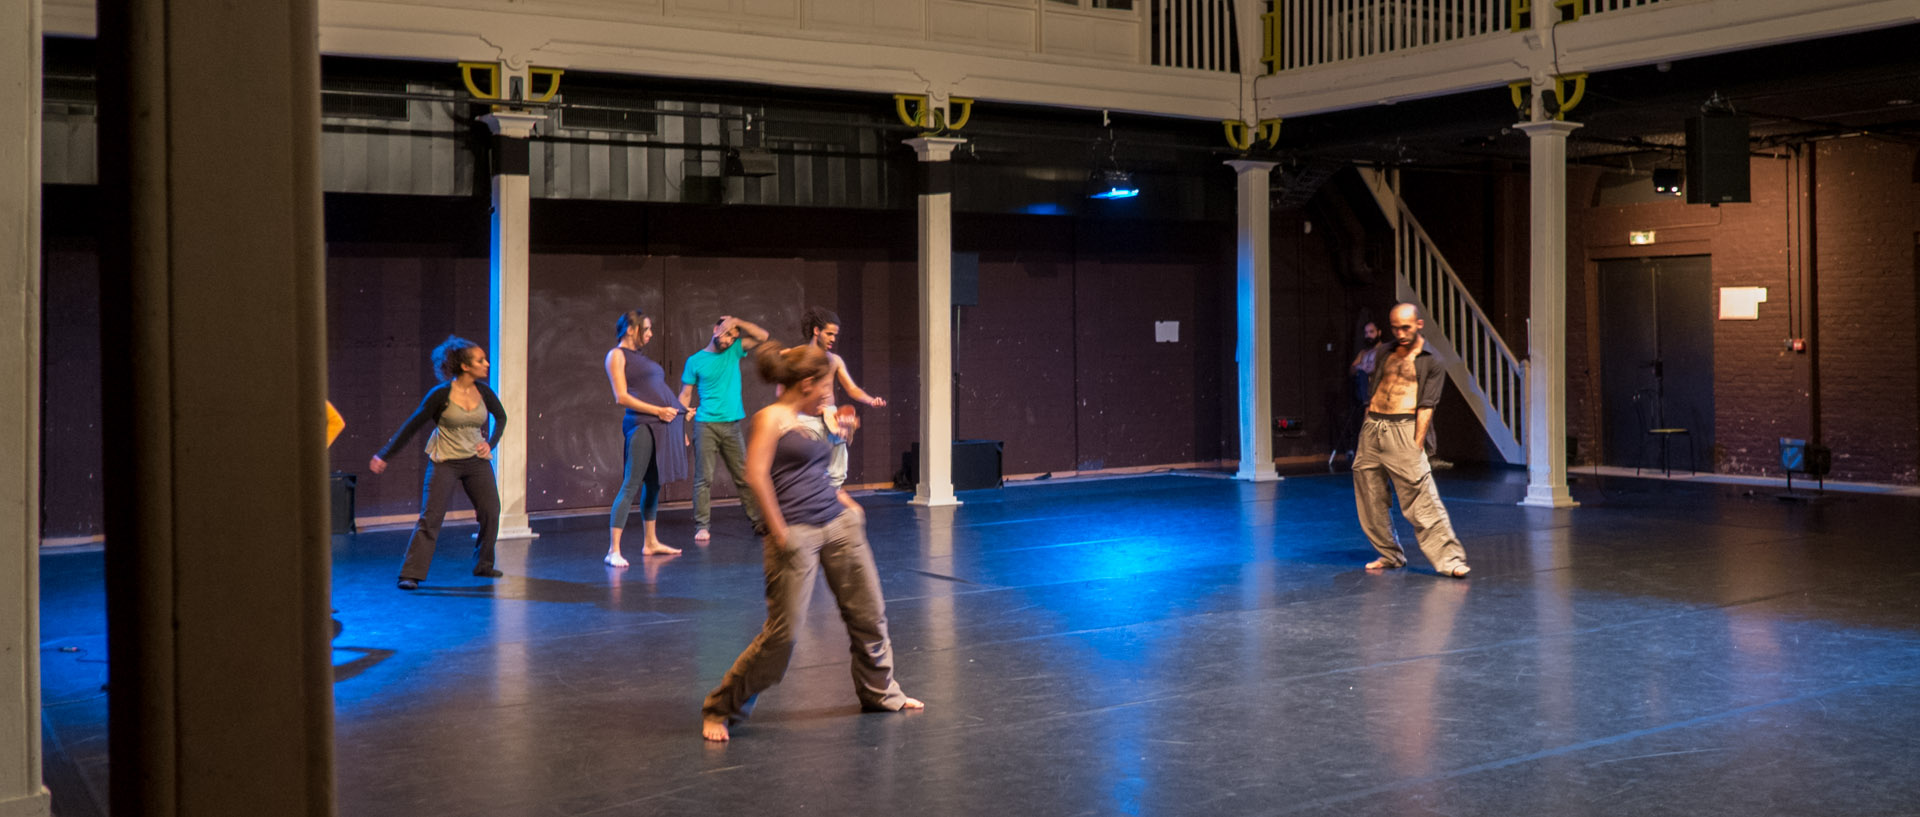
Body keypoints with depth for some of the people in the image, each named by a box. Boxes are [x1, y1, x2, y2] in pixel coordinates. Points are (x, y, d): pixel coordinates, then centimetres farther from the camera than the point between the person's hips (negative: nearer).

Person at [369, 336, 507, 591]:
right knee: (431, 516, -9)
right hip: (444, 462, -4)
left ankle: (483, 565, 23)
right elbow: (411, 426, -10)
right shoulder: (441, 394, -16)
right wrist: (384, 456, -11)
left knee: (491, 513, 3)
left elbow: (501, 417, 18)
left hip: (477, 460, 5)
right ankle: (411, 574, -6)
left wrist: (491, 443, 4)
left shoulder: (483, 392, -3)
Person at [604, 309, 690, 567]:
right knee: (631, 485, -11)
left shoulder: (640, 357, 22)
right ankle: (613, 550, -12)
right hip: (642, 425, -8)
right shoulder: (617, 355, -1)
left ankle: (651, 543, 21)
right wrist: (658, 410, -14)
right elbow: (621, 397, -10)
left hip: (665, 424, 8)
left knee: (653, 485, 13)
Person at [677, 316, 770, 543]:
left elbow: (762, 336, 4)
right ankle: (701, 526, -2)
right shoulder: (695, 361, 2)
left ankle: (758, 522, 14)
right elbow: (685, 395, 2)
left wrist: (737, 321, -5)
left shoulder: (734, 351, 10)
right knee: (704, 478, -5)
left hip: (731, 425, 3)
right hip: (705, 425, -3)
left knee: (744, 476, 8)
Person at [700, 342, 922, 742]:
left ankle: (880, 691, 33)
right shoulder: (771, 417, -7)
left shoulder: (808, 423, 18)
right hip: (796, 533, -8)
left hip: (839, 524, 8)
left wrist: (848, 505, 15)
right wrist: (779, 531, -17)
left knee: (869, 612, 12)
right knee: (782, 631, -8)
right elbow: (756, 475, -18)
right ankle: (720, 709, 7)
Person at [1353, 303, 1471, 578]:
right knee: (1371, 500, 8)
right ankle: (1390, 555, 21)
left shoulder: (1431, 361, 2)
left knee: (1421, 497, -13)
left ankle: (1450, 558, -12)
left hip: (1403, 429, -6)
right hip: (1372, 429, 6)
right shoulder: (1386, 355, 18)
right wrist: (1365, 435, 13)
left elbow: (1426, 407, -5)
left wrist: (1416, 447, -12)